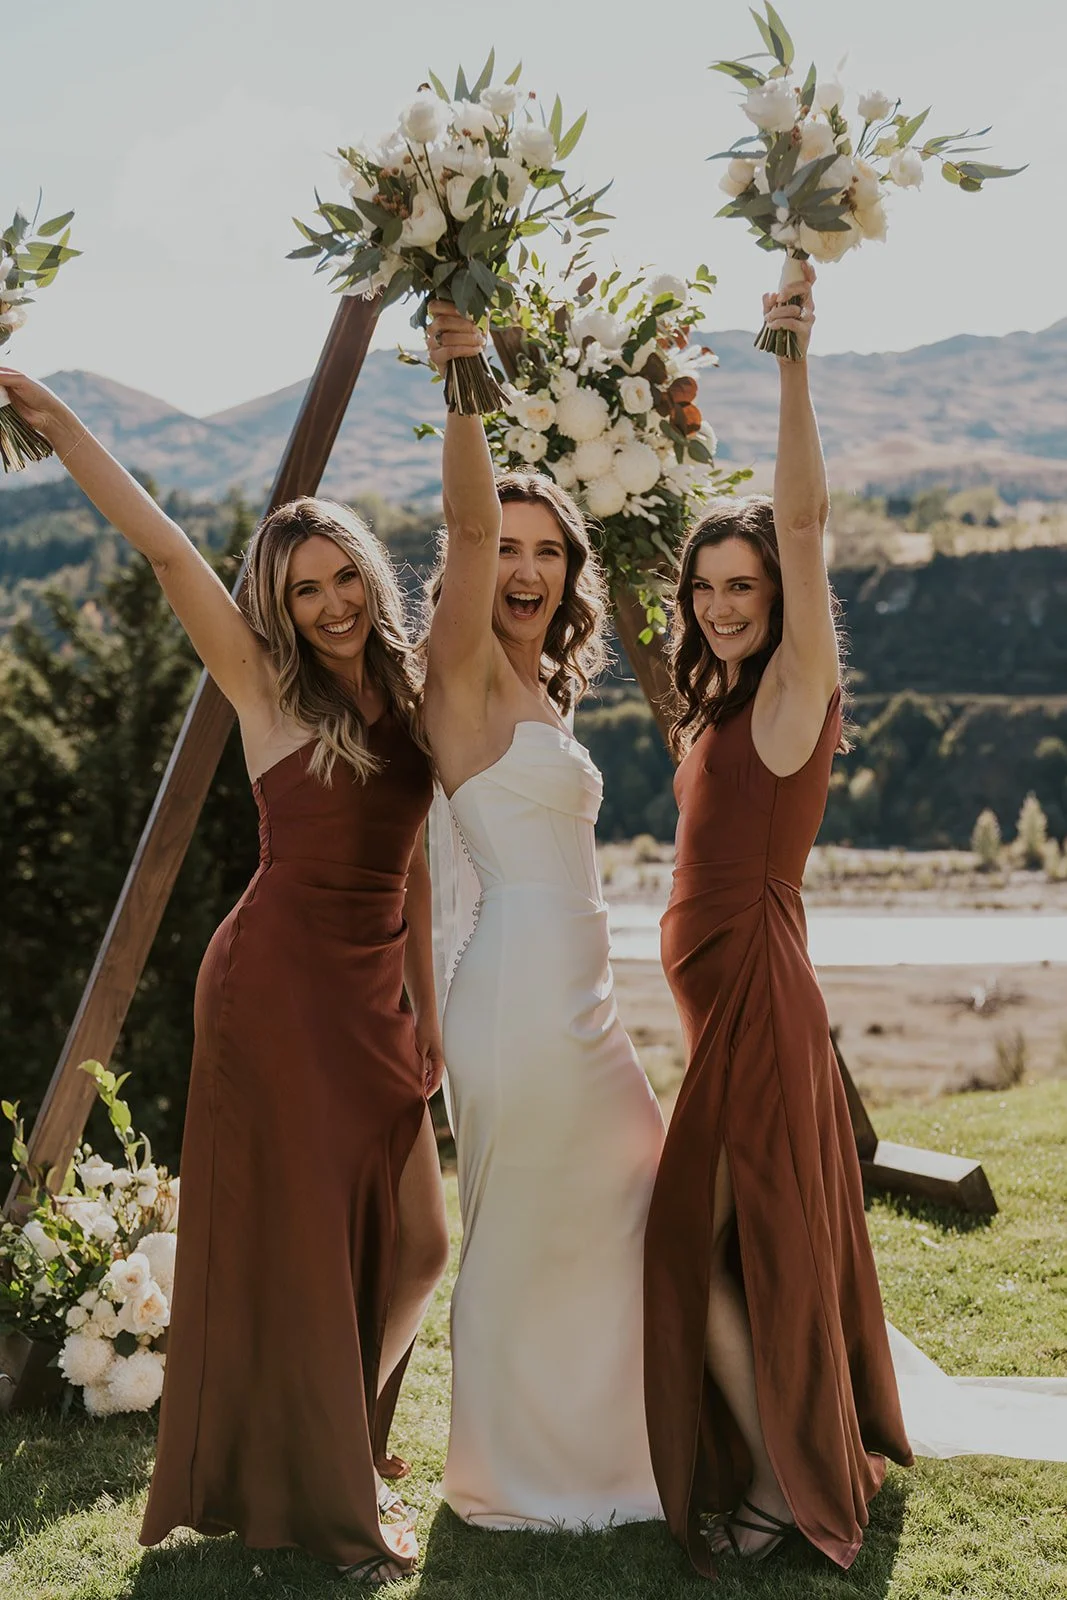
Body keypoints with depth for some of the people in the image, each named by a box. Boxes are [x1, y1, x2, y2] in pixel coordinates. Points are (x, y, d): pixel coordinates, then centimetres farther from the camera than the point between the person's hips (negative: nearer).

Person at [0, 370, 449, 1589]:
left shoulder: (406, 700, 11)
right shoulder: (264, 688, -4)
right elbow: (162, 548, -14)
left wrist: (425, 1007, 17)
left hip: (376, 991, 6)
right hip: (278, 981, -6)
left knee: (403, 1239, 11)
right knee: (292, 1239, 2)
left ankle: (340, 1455, 34)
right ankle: (310, 1499, 18)